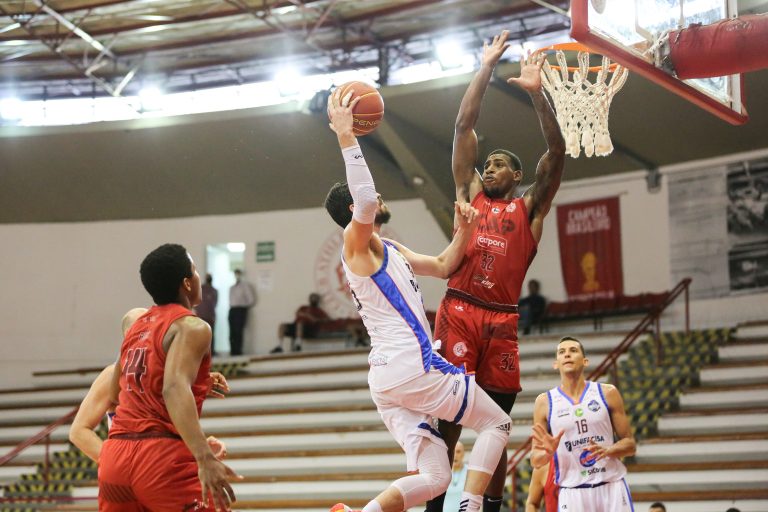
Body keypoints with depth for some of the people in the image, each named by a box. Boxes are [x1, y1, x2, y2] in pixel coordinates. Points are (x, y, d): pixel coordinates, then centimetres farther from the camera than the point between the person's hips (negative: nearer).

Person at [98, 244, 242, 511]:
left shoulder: (134, 321, 16)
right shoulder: (192, 328, -6)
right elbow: (174, 389, -24)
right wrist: (205, 457, -35)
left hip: (114, 458, 8)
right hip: (162, 458, -8)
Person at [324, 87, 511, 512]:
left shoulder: (391, 250, 25)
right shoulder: (358, 243, -4)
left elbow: (442, 267, 33)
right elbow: (365, 202, -26)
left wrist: (463, 232, 16)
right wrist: (346, 138, -24)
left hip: (385, 378, 9)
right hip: (412, 366, -9)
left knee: (432, 477, 4)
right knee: (496, 424, 4)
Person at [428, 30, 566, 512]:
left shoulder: (530, 207, 15)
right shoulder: (470, 194, 18)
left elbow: (557, 152, 3)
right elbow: (464, 128, 14)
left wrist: (537, 93, -7)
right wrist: (487, 70, 9)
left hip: (502, 321, 0)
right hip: (459, 313, 0)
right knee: (445, 422, -4)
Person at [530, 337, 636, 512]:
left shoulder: (607, 393, 3)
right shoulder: (544, 402, 4)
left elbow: (630, 444, 6)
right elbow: (535, 461, 6)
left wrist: (607, 450, -15)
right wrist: (548, 452, -17)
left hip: (612, 488, 0)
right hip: (572, 493, 0)